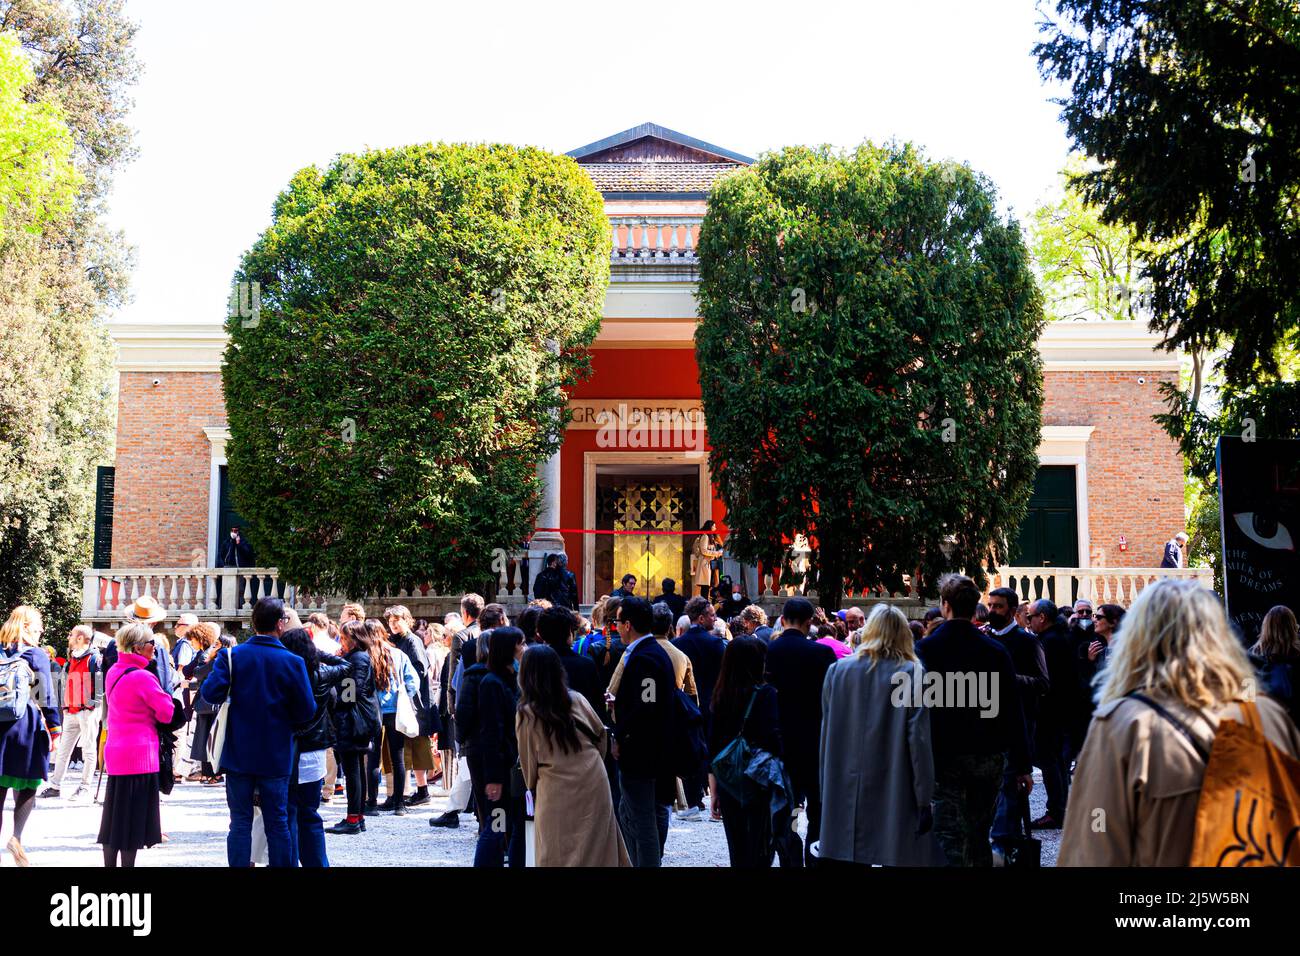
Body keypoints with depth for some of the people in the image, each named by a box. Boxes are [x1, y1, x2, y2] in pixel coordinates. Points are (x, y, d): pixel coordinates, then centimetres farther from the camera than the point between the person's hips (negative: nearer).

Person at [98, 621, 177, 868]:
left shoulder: (113, 672, 9)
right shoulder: (142, 677, -17)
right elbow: (167, 713, -13)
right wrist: (165, 695, 5)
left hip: (115, 753, 8)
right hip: (139, 755, -8)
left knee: (115, 816, 14)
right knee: (133, 820, -1)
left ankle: (109, 863, 19)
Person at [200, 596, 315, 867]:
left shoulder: (232, 656, -7)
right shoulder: (292, 662, -9)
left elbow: (211, 693, -15)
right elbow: (307, 710, -9)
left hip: (239, 754, 1)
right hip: (276, 756, -1)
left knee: (240, 822, 7)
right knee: (277, 822, 9)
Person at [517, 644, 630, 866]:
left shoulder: (526, 713, -8)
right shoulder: (577, 699, -1)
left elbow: (528, 761, 2)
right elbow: (601, 735, 10)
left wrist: (533, 787, 20)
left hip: (557, 792, -3)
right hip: (594, 784, 3)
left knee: (559, 854, 6)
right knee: (597, 846, 11)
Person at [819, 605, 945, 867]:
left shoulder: (837, 670, 2)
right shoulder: (912, 673, -5)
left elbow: (827, 735, 5)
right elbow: (918, 739, -9)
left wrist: (826, 791, 12)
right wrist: (924, 800, -6)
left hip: (847, 791, 3)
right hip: (896, 794, -2)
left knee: (852, 858, 7)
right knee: (895, 857, 3)